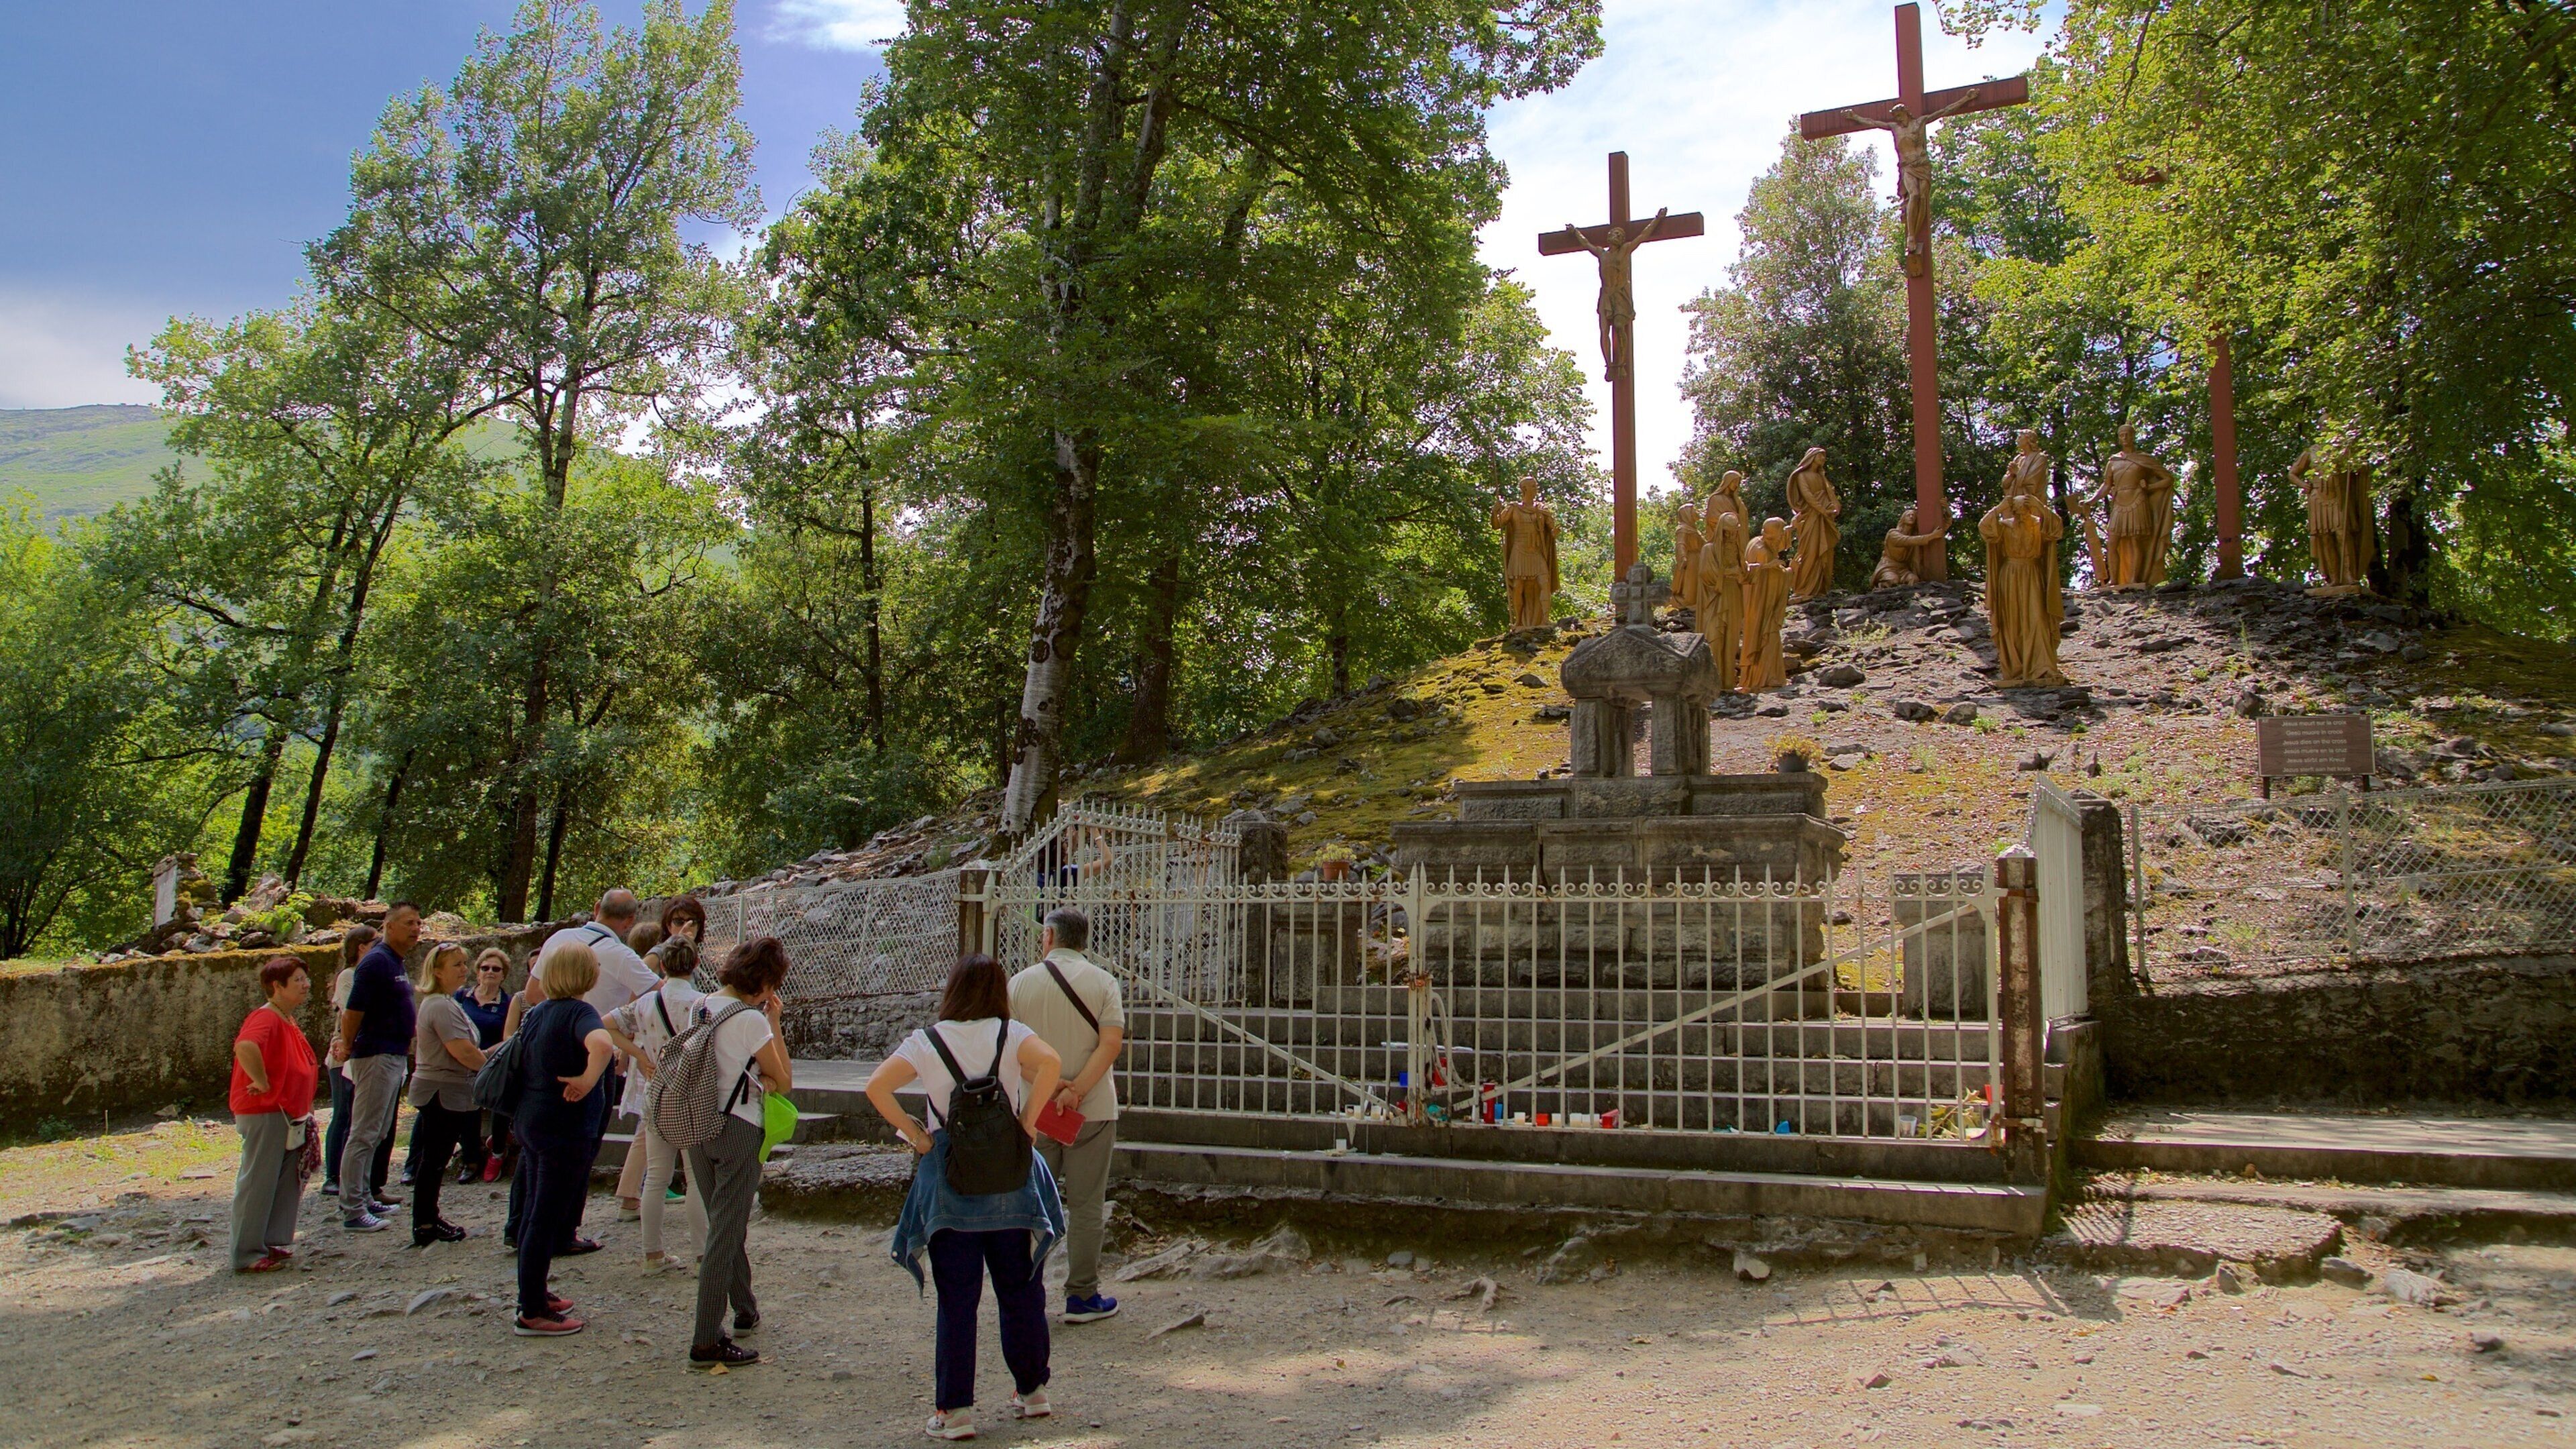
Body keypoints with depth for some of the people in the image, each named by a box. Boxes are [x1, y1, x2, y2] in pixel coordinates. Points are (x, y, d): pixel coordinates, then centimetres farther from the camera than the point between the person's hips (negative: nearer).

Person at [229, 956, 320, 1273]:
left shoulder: (290, 1021, 14)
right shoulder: (265, 1018, -17)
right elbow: (245, 1047, -39)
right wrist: (262, 1083, -28)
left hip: (290, 1114, 10)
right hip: (264, 1113, -10)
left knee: (287, 1183, 14)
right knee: (257, 1184, -2)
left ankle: (273, 1243, 22)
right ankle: (247, 1255, 5)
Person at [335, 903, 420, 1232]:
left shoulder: (396, 963, 15)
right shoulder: (376, 961, -15)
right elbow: (354, 1010, -18)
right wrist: (348, 1047, -10)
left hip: (393, 1056, 10)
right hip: (376, 1056, -10)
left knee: (377, 1135, 15)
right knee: (364, 1135, -7)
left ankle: (363, 1198, 23)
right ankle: (352, 1211, -4)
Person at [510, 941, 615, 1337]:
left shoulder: (538, 1012, 7)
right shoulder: (578, 1012, -19)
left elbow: (518, 1054, 26)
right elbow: (601, 1044, -40)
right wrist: (587, 1081, -28)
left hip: (530, 1121, 9)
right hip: (565, 1129, -9)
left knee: (539, 1212, 19)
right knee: (549, 1219, -1)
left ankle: (534, 1293, 31)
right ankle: (532, 1313, 5)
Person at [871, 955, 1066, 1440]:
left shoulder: (926, 1041, -1)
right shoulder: (1010, 1034, -2)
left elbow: (876, 1087, -13)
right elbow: (1050, 1063, -21)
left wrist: (913, 1133, -4)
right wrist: (1027, 1122, -12)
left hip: (948, 1182, -1)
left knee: (956, 1300, 6)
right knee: (1020, 1291, 15)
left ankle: (954, 1410, 8)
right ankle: (1031, 1391, 27)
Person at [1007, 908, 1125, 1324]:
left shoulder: (1021, 982, 1)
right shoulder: (1103, 982, -1)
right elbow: (1111, 1043, -13)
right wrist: (1076, 1091, -16)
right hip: (1093, 1110, -1)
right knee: (1086, 1207, 5)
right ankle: (1082, 1296, 8)